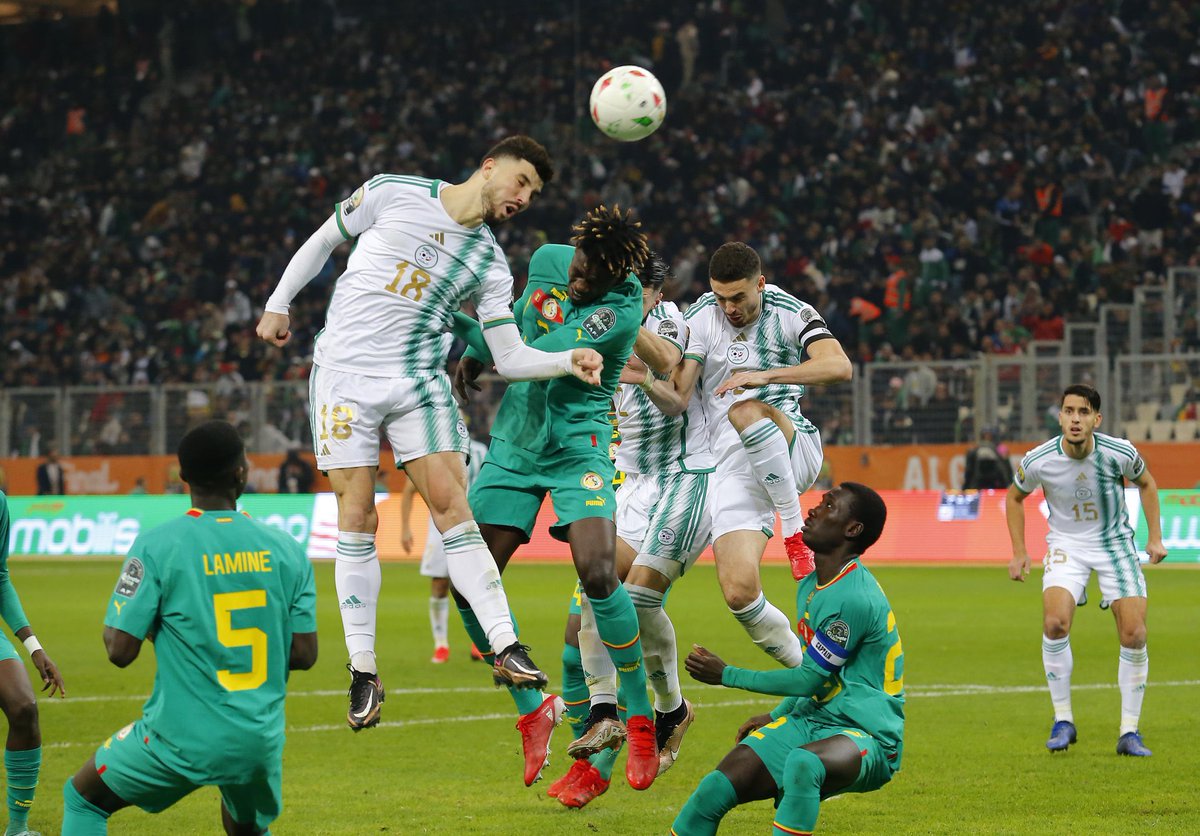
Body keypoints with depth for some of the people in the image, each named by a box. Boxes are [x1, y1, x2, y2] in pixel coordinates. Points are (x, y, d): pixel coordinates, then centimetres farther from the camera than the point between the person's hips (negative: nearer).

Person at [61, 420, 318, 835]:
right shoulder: (285, 548, 0)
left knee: (82, 799, 19)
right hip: (261, 741, 3)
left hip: (182, 738, -3)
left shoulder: (157, 545, -11)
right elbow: (304, 654, 1)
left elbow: (120, 650, -11)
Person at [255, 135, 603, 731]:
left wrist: (569, 361, -14)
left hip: (419, 383, 2)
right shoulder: (393, 194, -1)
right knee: (356, 518, -4)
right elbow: (323, 240, 12)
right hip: (344, 374, -2)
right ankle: (363, 672, 2)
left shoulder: (489, 263, 5)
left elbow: (510, 358, 3)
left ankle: (506, 649, -13)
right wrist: (278, 303, 12)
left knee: (450, 505, -11)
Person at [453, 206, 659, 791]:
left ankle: (641, 719, -5)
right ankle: (533, 709, 16)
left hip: (578, 449, -6)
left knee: (597, 573, -24)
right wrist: (473, 358, 7)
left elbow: (536, 356, -23)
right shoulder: (547, 260, 0)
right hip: (513, 442, 6)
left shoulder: (622, 308, -19)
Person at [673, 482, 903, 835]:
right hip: (809, 721, 9)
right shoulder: (810, 586, 12)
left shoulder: (855, 598, -20)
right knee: (715, 790, -10)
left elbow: (811, 678, -13)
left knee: (802, 764, -42)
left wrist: (727, 675, -4)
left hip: (866, 737, -9)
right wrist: (775, 717, 26)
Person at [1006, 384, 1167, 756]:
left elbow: (1146, 483, 5)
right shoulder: (1038, 461, -19)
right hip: (1066, 544, -1)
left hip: (1115, 542, 1)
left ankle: (1129, 732, 5)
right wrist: (1019, 552, 1)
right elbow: (1015, 496, 4)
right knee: (1055, 623, -23)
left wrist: (1155, 537, 1)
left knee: (1134, 635, -8)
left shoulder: (1120, 453, -18)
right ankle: (1063, 721, -8)